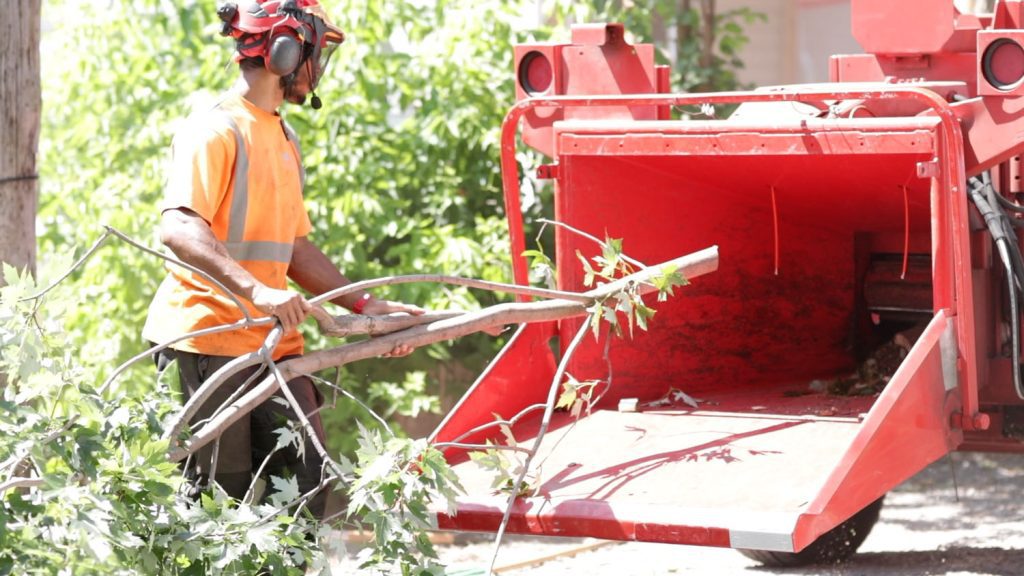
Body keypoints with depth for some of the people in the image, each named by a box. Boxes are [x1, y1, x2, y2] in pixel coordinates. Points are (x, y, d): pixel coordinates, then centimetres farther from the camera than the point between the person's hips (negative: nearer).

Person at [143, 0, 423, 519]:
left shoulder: (281, 138, 19)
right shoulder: (216, 130, -11)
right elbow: (177, 228, -26)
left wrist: (365, 305, 13)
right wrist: (255, 290, -38)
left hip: (272, 340, 9)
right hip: (210, 335, -9)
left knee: (304, 477, 3)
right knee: (219, 497, -6)